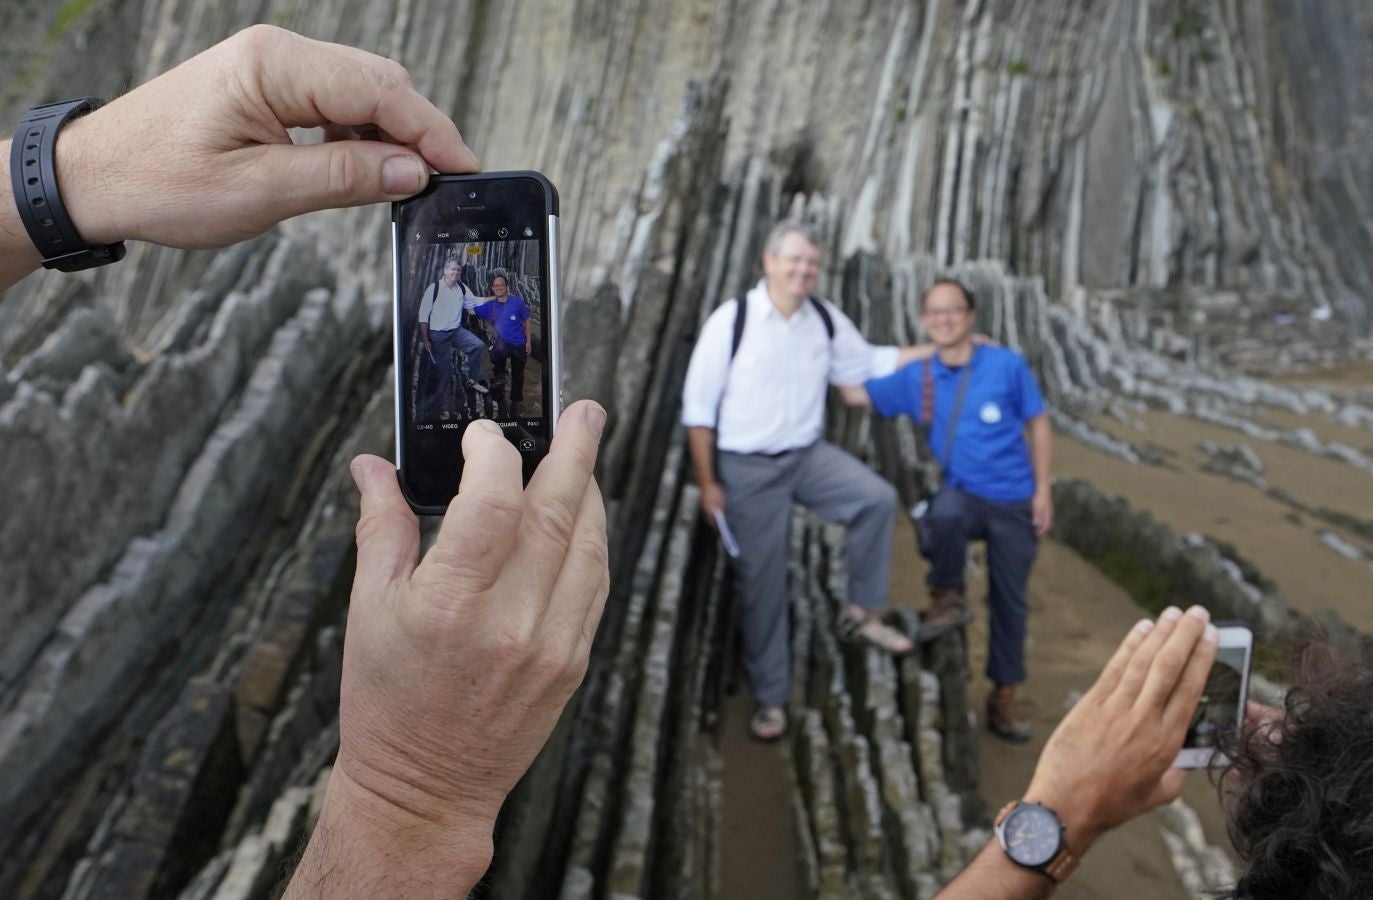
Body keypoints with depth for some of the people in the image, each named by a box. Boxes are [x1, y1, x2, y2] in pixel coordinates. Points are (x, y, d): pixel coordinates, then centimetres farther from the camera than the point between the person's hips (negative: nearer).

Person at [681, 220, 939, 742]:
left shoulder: (827, 320, -1)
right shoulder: (731, 322, -14)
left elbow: (868, 363, 15)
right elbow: (699, 408, -9)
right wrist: (708, 484, -9)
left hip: (809, 455, 4)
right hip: (748, 468, -4)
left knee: (878, 498, -21)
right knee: (763, 584, 4)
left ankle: (860, 612, 2)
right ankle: (770, 699, 23)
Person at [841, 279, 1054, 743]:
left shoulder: (1007, 365, -7)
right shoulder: (915, 378, -1)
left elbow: (1038, 425, 1)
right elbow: (856, 394, 6)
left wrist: (1042, 490, -2)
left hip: (1013, 501, 0)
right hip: (961, 494, 0)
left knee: (1009, 599, 9)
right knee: (945, 515, -38)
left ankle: (1003, 695, 28)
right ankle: (946, 597, -8)